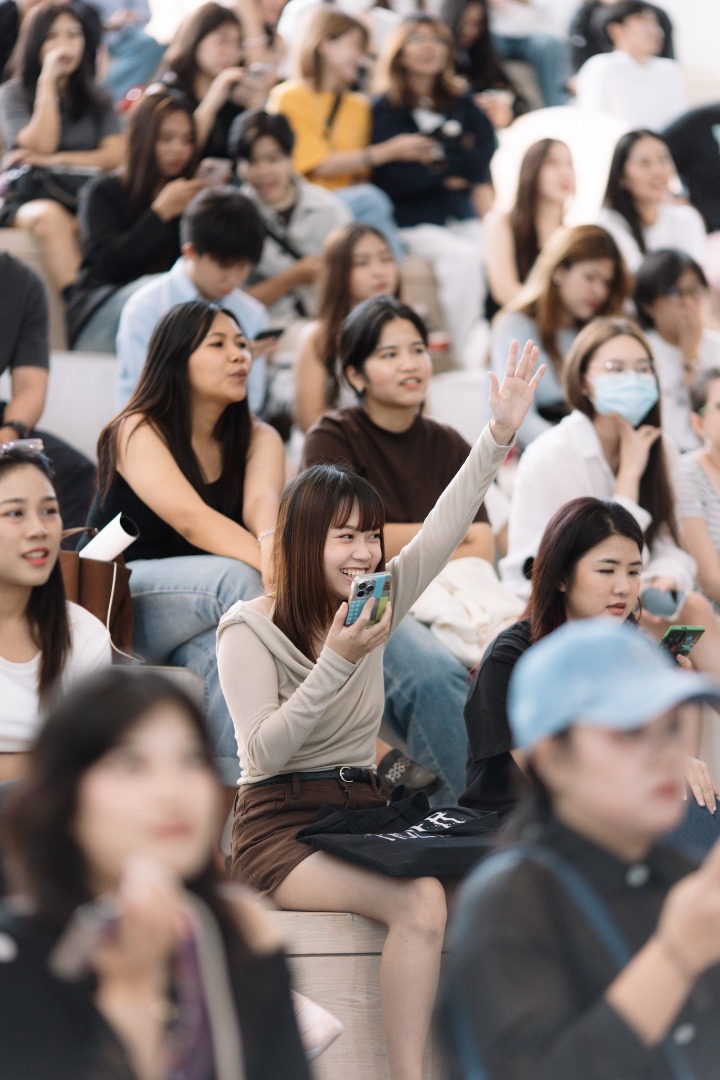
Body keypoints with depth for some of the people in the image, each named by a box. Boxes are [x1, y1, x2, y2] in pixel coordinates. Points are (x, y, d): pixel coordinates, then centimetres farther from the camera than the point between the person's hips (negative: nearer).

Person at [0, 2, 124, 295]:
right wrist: (48, 81, -6)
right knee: (51, 217, -39)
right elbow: (41, 145, -7)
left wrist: (57, 159, -7)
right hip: (29, 198, -2)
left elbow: (116, 156, 5)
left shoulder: (96, 97, 17)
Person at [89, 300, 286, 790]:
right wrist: (273, 566, -43)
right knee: (238, 579, -31)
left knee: (218, 646, -34)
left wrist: (274, 543, -45)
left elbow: (262, 501, -20)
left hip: (205, 618, 3)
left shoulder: (257, 438, 3)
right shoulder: (138, 432, -10)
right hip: (113, 600, -3)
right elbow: (191, 519, -27)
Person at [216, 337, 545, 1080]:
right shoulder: (248, 630, -7)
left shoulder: (374, 606, 10)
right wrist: (337, 662, -23)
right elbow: (266, 751, -15)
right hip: (280, 828, -6)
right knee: (419, 902, -33)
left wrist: (499, 435, -7)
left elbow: (442, 530, 4)